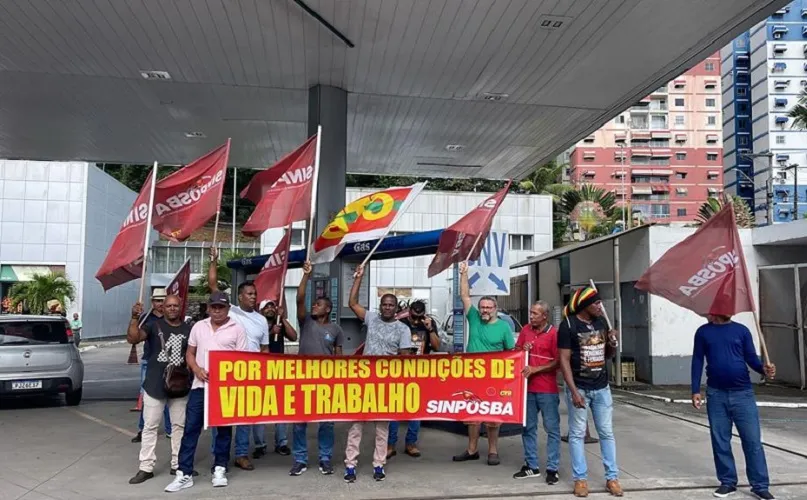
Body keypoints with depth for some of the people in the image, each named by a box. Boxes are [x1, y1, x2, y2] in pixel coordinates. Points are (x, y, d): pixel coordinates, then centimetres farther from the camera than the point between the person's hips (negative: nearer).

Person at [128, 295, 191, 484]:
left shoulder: (188, 330, 5)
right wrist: (135, 318, -30)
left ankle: (178, 464, 21)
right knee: (150, 426, 2)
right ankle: (146, 468, 10)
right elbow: (132, 339, -17)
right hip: (155, 385, -3)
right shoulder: (154, 326, -3)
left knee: (179, 426, 10)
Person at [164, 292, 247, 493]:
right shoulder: (198, 327, 9)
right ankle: (184, 473, 7)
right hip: (200, 385, 2)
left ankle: (219, 469, 21)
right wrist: (196, 369, -6)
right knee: (191, 428, 1)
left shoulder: (237, 329, -1)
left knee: (224, 429, 8)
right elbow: (190, 353, 13)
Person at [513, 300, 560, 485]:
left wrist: (535, 370, -15)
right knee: (528, 428, 12)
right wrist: (523, 350, -3)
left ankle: (552, 469, 9)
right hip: (527, 387, 6)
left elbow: (558, 362, -11)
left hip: (547, 390, -6)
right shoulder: (525, 330, 9)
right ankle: (531, 466, 22)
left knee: (552, 429, 2)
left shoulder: (554, 333, -9)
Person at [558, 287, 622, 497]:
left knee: (607, 432, 10)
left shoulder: (601, 322, 5)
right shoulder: (568, 325, -11)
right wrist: (573, 391, -18)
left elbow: (609, 355, 16)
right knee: (577, 434, 4)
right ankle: (580, 478, 13)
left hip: (602, 387, 5)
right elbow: (564, 360, -13)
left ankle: (612, 477, 19)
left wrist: (613, 343, -6)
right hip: (579, 388, -5)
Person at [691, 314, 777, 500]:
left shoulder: (741, 331, 3)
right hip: (716, 394, 1)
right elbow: (697, 361, 5)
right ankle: (728, 482, 18)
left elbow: (751, 358, 4)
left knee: (752, 440, 0)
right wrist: (695, 391, 1)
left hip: (743, 393, -1)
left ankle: (760, 485, 9)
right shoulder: (703, 332, 5)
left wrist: (764, 369, -18)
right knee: (720, 440, 6)